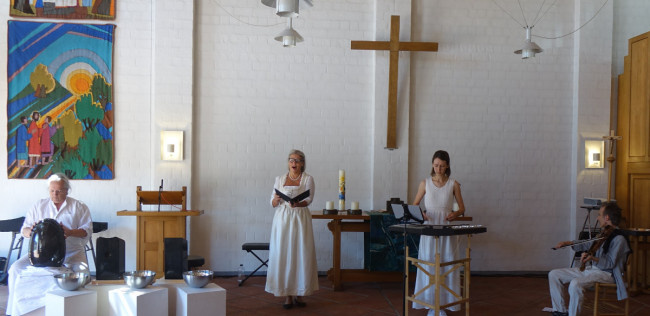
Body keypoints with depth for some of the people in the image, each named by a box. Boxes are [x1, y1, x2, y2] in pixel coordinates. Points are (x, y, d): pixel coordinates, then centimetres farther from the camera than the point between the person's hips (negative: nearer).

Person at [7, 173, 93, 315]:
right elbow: (24, 230, 14)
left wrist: (70, 232, -20)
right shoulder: (39, 205, 16)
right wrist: (30, 231, -12)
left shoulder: (79, 207, 9)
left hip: (71, 252, -2)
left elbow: (87, 230, 1)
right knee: (16, 269, -19)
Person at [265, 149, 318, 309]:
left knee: (301, 255, -2)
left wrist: (298, 204, -28)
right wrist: (276, 200, -15)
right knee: (283, 255, -1)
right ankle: (287, 295, 6)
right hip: (282, 219, 1)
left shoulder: (308, 179, 5)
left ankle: (299, 293, 9)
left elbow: (309, 199, -8)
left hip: (300, 218, -1)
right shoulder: (279, 179, 10)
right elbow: (273, 203, 9)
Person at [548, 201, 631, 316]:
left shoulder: (619, 239, -14)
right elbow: (589, 245, 31)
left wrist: (593, 258, -36)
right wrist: (569, 243, 24)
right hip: (592, 269, 10)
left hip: (606, 273, -10)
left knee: (575, 283, -38)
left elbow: (610, 263, -21)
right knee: (553, 274, 0)